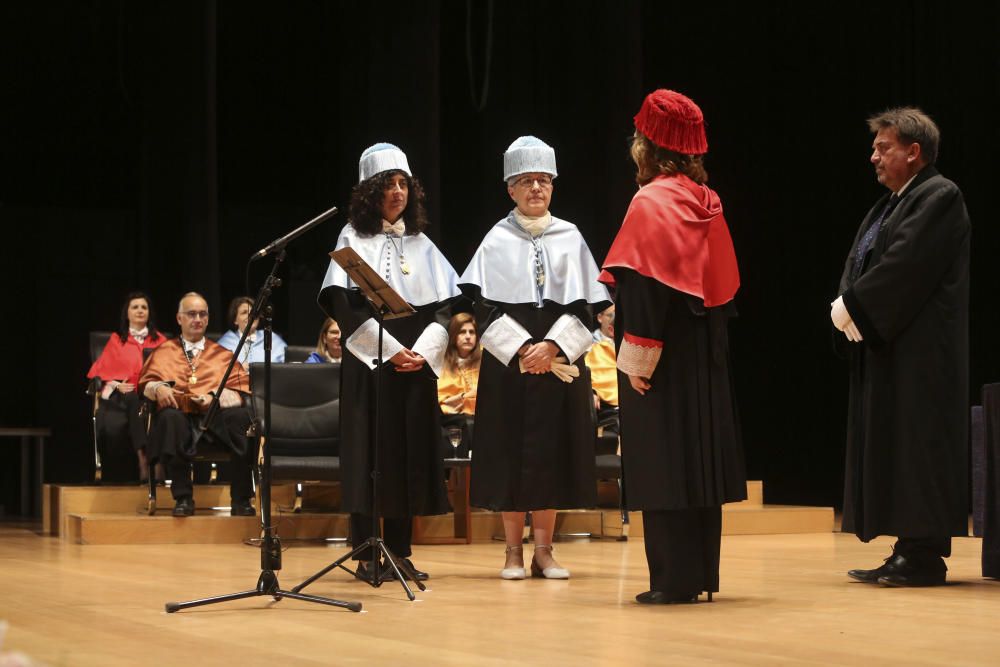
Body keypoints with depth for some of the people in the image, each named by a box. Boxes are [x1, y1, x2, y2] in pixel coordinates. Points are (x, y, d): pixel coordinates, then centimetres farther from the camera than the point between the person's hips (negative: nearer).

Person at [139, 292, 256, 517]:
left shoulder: (222, 354, 26)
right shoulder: (164, 352, 26)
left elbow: (239, 391, 11)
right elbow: (146, 382, 14)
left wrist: (215, 397, -10)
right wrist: (159, 388, -10)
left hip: (216, 414, 0)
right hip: (180, 413, 0)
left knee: (241, 417, -35)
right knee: (170, 417, -39)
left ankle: (241, 500, -28)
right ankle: (183, 498, -30)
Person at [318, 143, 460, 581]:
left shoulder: (421, 244, 15)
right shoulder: (354, 239, 3)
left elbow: (444, 305, 8)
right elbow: (345, 306, -7)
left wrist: (424, 351, -8)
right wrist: (389, 349, -15)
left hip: (416, 363, 4)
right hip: (369, 360, -4)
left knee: (409, 453, 2)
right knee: (369, 451, -6)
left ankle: (400, 551, 7)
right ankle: (366, 555, -3)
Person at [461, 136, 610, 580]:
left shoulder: (570, 238, 7)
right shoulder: (497, 240, 4)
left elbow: (584, 304, 2)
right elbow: (484, 306, -3)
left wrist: (553, 346, -12)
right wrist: (521, 348, -14)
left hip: (560, 359, 1)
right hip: (508, 361, -1)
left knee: (553, 451, 1)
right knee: (510, 453, -1)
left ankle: (544, 549, 7)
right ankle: (513, 551, 5)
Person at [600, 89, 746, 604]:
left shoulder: (651, 203, -13)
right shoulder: (708, 203, 9)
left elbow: (643, 286, -19)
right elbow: (724, 283, 12)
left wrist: (636, 357, -17)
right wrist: (712, 338, 17)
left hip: (663, 353, -8)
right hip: (706, 352, 8)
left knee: (661, 463, -4)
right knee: (697, 457, 11)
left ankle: (674, 579, -4)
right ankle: (701, 575, 15)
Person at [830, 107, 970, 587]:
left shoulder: (939, 198, -11)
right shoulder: (889, 204, 19)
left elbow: (904, 265, -20)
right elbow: (857, 262, 14)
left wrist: (852, 308, -15)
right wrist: (846, 306, -5)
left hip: (919, 348, -10)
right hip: (885, 345, 10)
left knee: (917, 448, -8)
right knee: (892, 452, 9)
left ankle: (925, 556, -5)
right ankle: (908, 552, 12)